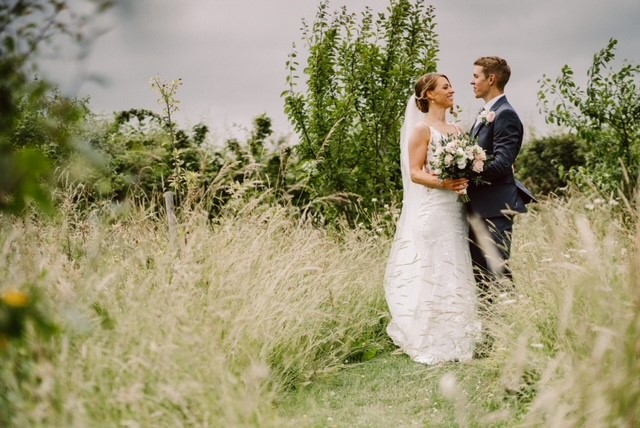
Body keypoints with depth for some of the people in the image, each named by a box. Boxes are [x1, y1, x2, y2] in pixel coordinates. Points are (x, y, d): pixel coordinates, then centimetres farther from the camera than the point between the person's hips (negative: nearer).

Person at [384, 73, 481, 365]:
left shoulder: (456, 130, 16)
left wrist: (465, 180, -2)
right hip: (431, 212, -7)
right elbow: (415, 173, -10)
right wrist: (443, 183, -25)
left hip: (454, 210, 7)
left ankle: (455, 340, 14)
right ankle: (430, 344, 0)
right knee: (430, 274, -5)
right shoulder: (421, 128, -4)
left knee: (455, 274, 7)